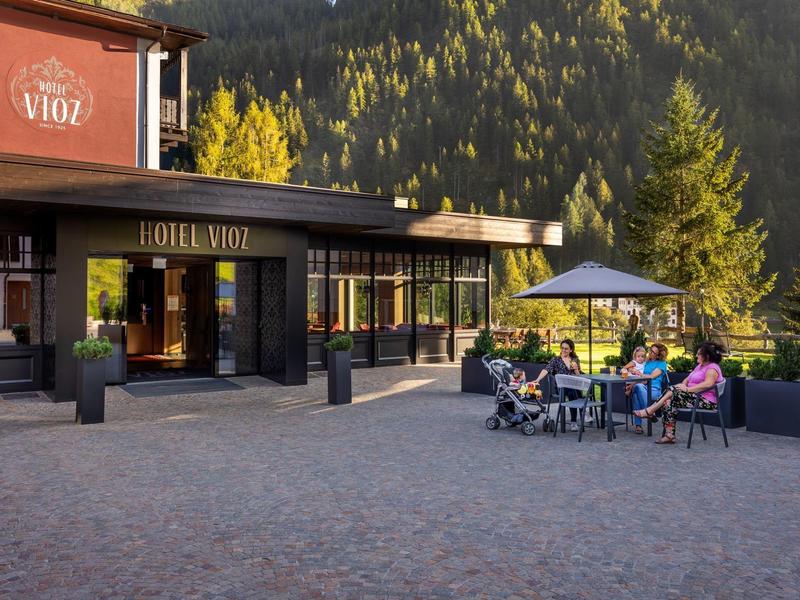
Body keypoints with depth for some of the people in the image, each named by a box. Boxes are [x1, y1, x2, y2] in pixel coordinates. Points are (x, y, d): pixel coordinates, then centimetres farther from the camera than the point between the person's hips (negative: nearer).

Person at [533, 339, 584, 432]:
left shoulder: (575, 360, 16)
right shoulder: (556, 360, 8)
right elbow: (546, 369, -9)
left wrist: (576, 369, -5)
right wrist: (538, 380, -25)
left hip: (573, 386, 2)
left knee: (573, 392, -36)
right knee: (572, 392, -36)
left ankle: (573, 422, -31)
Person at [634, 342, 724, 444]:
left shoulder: (712, 368, -9)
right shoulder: (700, 366, 23)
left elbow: (708, 384, -27)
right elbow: (688, 379, 22)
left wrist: (687, 389, -26)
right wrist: (683, 384, -3)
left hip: (706, 401, -9)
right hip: (695, 397, 9)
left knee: (673, 391, -22)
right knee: (669, 401, -15)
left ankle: (650, 411, -15)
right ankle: (669, 435, -21)